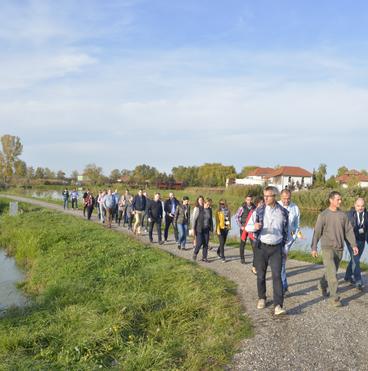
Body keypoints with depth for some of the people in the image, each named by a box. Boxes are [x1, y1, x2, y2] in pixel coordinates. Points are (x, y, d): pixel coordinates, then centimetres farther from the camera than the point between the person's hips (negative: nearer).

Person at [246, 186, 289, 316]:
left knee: (277, 276, -8)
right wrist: (254, 227, -27)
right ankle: (262, 298, 30)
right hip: (261, 247, 0)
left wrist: (283, 245, 13)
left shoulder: (283, 212, 1)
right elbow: (247, 227, -4)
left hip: (276, 248, 0)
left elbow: (285, 230, 13)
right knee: (261, 275, 9)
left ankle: (278, 306, -10)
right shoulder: (259, 210, -3)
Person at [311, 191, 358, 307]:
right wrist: (314, 248, -6)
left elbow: (349, 230, 6)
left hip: (339, 248, 4)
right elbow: (317, 232, -5)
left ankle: (323, 285, 41)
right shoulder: (323, 215, -6)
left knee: (332, 272, 16)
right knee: (332, 273, -10)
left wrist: (354, 245, -4)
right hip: (327, 248, -4)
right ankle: (334, 297, -4)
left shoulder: (343, 215, 5)